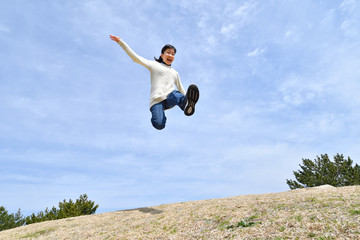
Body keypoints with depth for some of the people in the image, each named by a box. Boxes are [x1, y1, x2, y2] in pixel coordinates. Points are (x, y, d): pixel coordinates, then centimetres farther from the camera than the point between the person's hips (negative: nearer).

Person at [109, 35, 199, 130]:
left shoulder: (175, 73, 35)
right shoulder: (154, 65, 22)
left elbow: (181, 89, 39)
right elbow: (135, 57, 15)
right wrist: (120, 42, 11)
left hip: (170, 98, 3)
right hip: (157, 100, -2)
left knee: (176, 94, -38)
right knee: (159, 125, -30)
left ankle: (186, 104, -67)